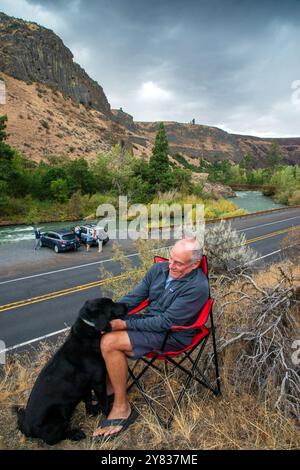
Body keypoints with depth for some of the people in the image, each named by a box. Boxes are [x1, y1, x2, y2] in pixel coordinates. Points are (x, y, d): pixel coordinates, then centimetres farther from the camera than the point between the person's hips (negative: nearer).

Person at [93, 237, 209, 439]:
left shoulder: (197, 287, -23)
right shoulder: (159, 269, -1)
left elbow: (166, 322, -24)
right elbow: (134, 296, 4)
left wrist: (125, 324, -24)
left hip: (172, 334, -7)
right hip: (149, 320, 8)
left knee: (110, 343, -22)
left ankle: (122, 407, -3)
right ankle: (110, 385, 11)